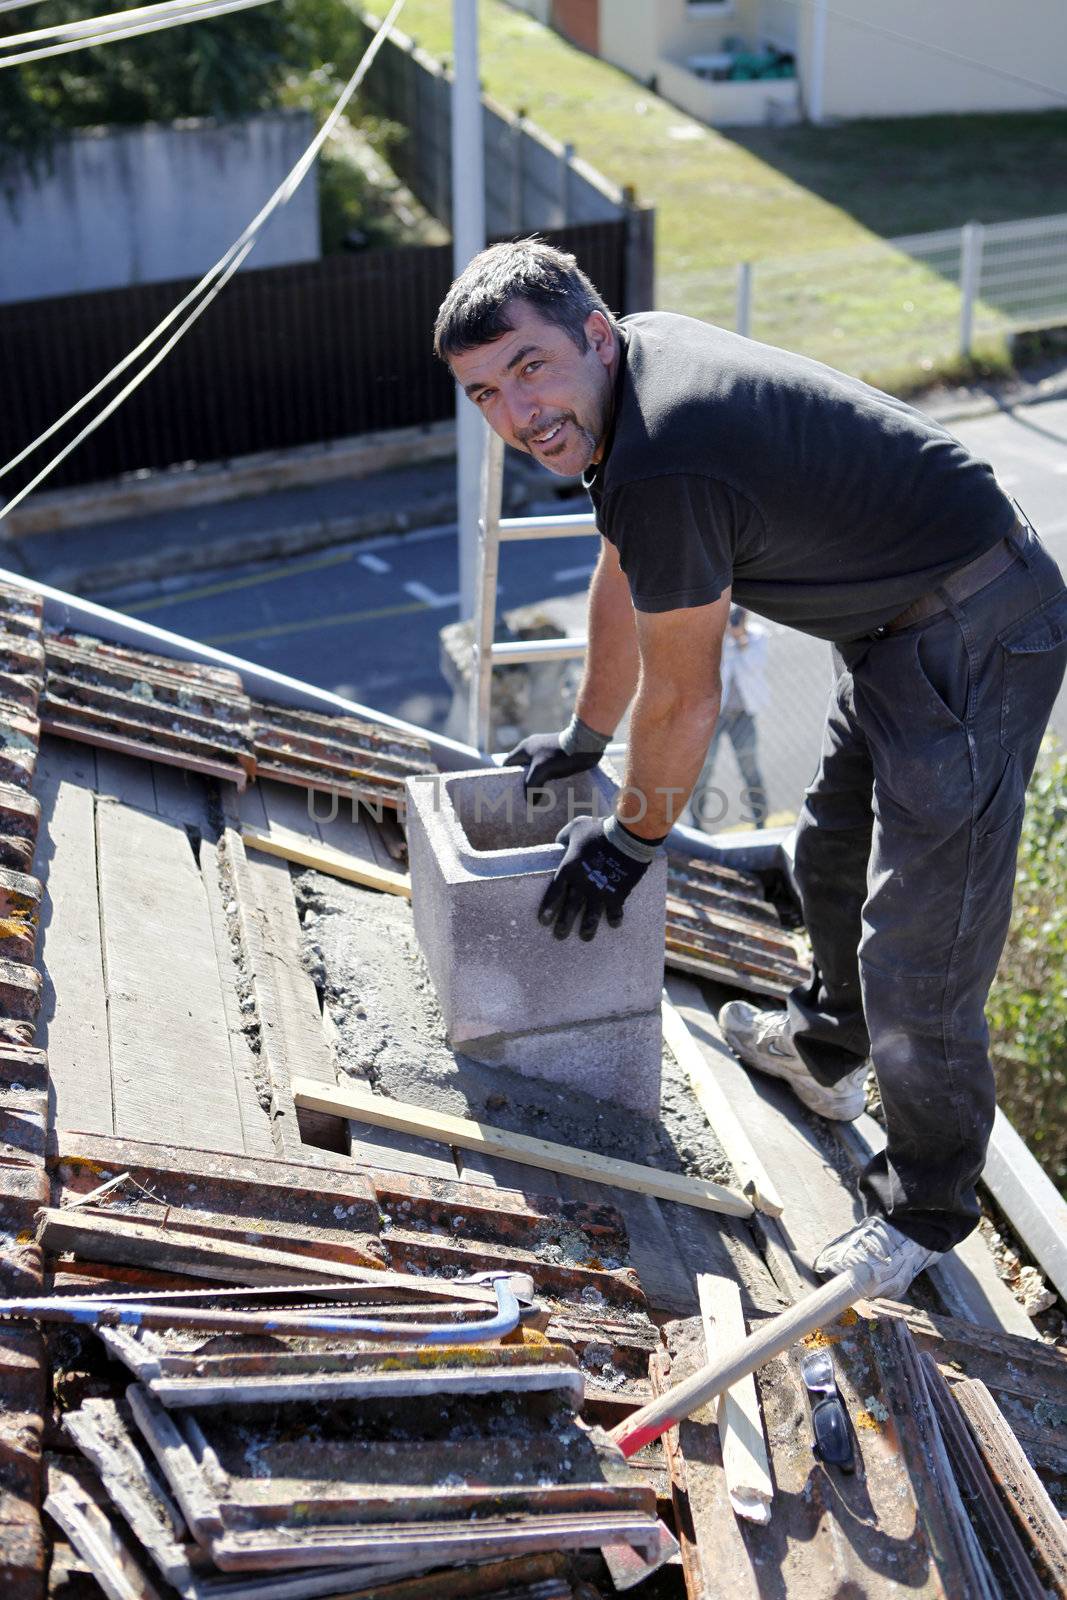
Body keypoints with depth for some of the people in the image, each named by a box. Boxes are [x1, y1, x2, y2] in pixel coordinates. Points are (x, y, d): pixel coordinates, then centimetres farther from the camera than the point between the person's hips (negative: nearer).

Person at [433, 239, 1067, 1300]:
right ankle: (826, 1051, 52)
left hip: (972, 643, -11)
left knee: (914, 956, -5)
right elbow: (623, 577, 15)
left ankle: (926, 1208, 17)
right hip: (893, 624, 11)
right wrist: (583, 736, 26)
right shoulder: (632, 359, 1)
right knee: (831, 859, 27)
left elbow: (682, 702, -17)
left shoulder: (663, 467, -30)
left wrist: (630, 841, 0)